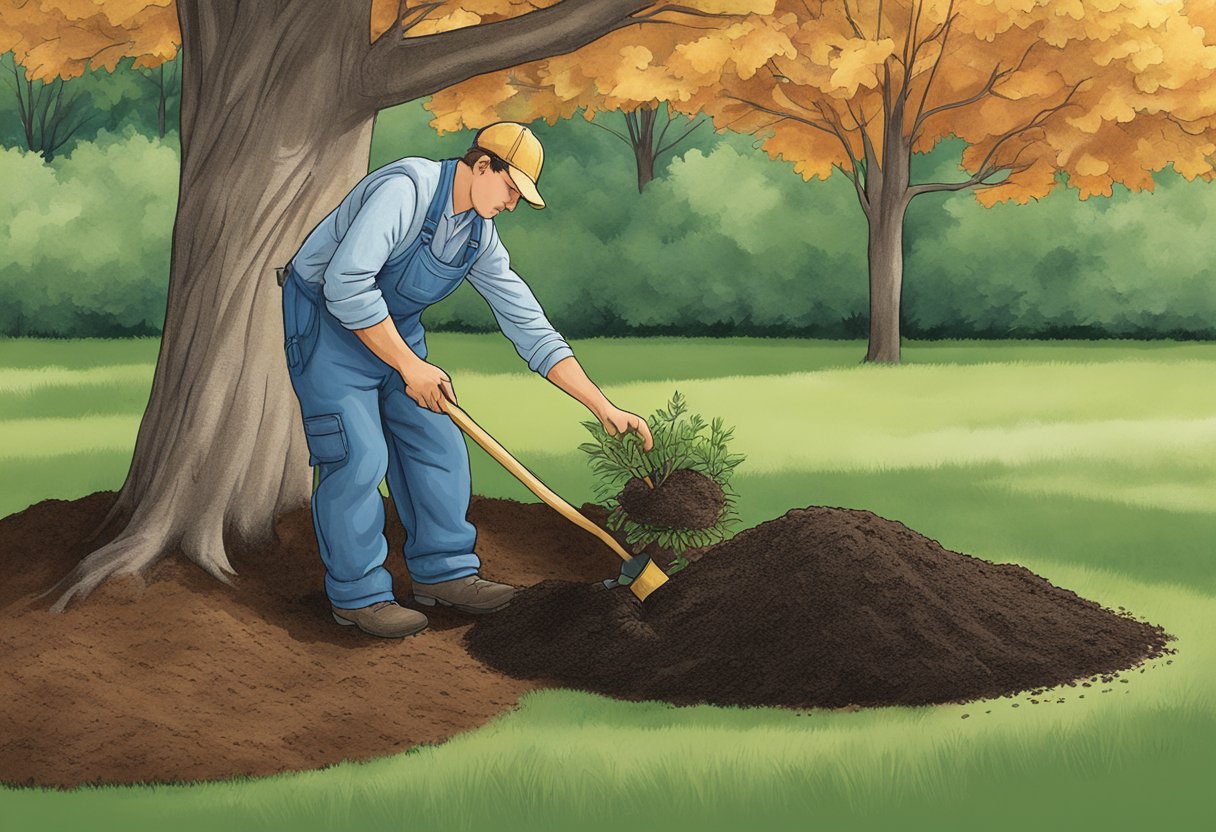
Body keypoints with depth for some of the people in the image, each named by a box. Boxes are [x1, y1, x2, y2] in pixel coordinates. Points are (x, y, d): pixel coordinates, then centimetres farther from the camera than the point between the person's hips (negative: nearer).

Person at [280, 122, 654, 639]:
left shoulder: (480, 238, -2)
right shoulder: (405, 189, -27)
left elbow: (529, 326, 1)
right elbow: (347, 284, -35)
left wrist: (603, 408, -3)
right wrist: (409, 366, -29)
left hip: (395, 329, 8)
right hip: (326, 320, -8)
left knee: (436, 445, 5)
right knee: (358, 455, -12)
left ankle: (442, 572, 17)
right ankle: (356, 594, 0)